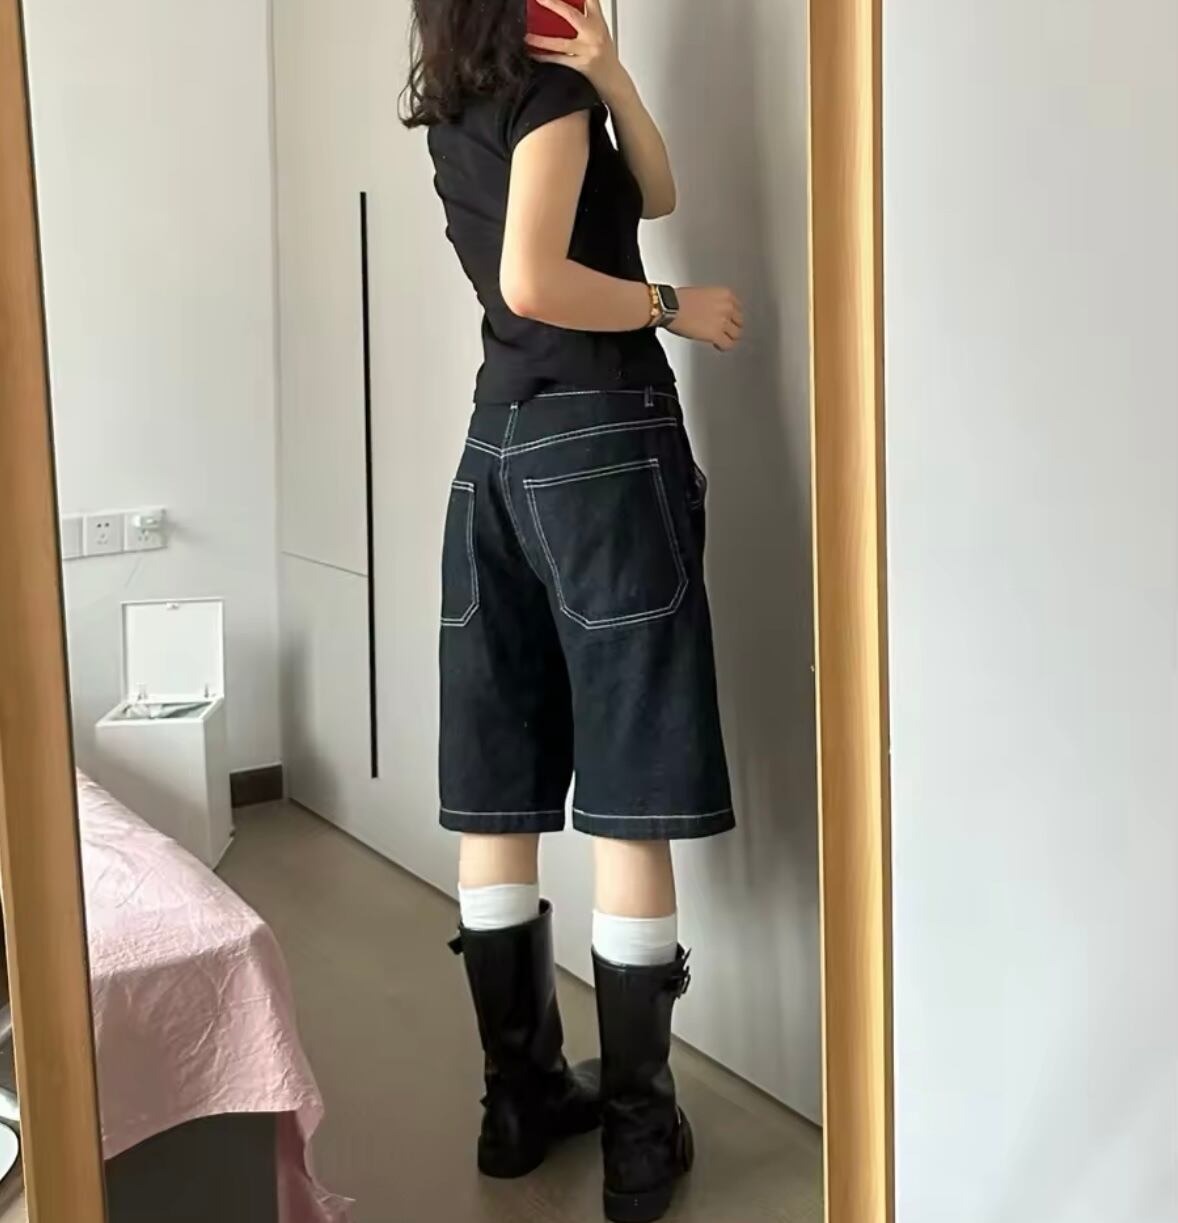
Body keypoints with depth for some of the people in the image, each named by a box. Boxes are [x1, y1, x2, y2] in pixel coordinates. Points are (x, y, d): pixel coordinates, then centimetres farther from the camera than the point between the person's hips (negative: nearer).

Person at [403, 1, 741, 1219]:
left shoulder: (457, 107, 17)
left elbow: (652, 195, 16)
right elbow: (534, 281, -20)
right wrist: (673, 307, -7)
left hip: (500, 441, 8)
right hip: (600, 439, -8)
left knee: (497, 795, 8)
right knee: (629, 801, -4)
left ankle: (520, 1092, 19)